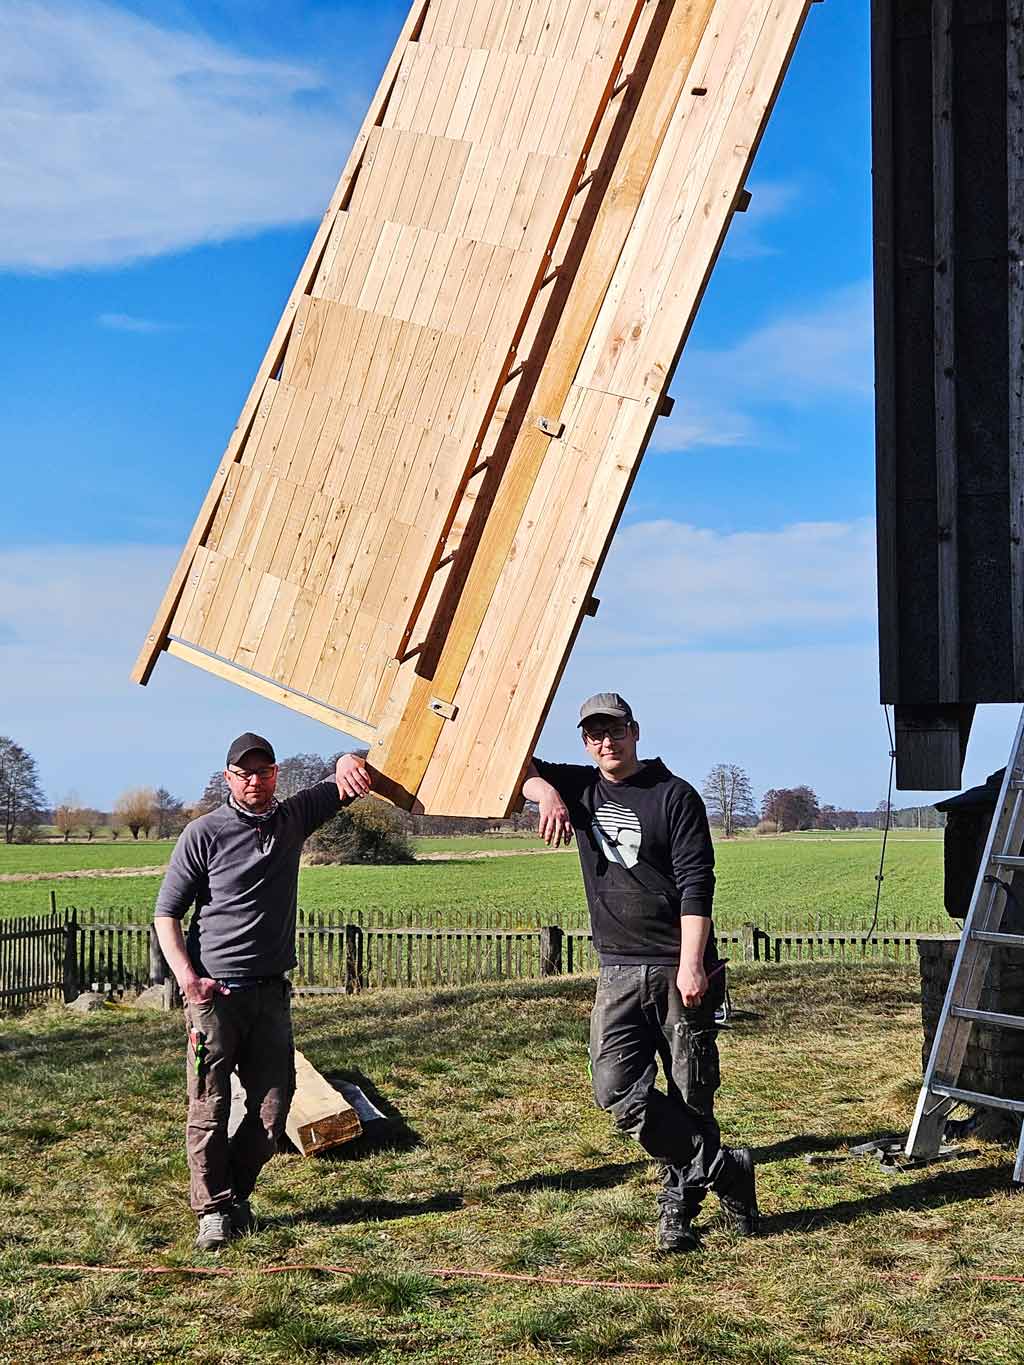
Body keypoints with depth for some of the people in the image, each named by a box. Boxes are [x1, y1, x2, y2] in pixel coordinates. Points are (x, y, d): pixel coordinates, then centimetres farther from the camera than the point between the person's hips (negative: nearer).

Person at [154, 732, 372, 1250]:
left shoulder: (294, 817, 7)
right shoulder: (203, 834, -6)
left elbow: (350, 784, 8)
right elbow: (166, 911, -2)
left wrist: (348, 764, -18)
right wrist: (186, 975, -16)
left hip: (271, 990, 4)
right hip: (214, 992, -4)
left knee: (272, 1107, 6)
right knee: (209, 1109, -2)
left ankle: (236, 1193, 22)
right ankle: (213, 1209, 9)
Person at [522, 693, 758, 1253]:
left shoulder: (674, 796, -2)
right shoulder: (580, 788, 11)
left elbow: (696, 885, -7)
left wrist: (691, 966, -16)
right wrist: (546, 792, -10)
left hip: (678, 967, -3)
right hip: (618, 970, 4)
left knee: (691, 1095, 1)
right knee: (617, 1089, -12)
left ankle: (679, 1202, 15)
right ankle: (723, 1168, -2)